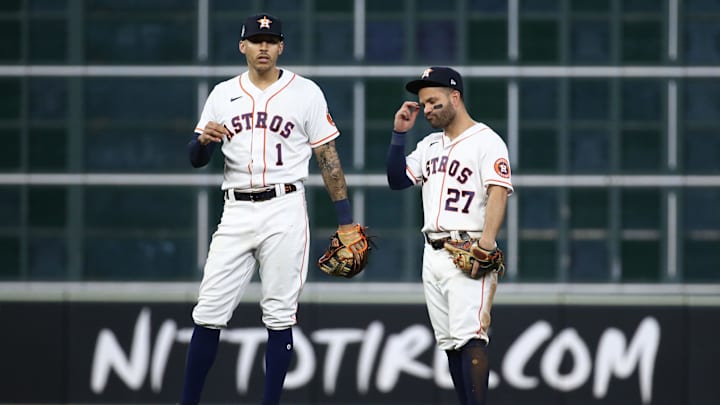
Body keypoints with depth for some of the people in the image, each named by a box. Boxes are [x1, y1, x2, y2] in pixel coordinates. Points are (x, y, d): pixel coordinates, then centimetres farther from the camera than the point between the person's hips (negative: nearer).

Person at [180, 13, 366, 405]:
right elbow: (196, 159, 11)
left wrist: (345, 218, -2)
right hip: (236, 211, 2)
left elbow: (328, 156, 3)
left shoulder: (305, 92, 4)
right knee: (209, 312, -2)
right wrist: (204, 140, -14)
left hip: (285, 211, -2)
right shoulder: (223, 94, 11)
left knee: (279, 315, -2)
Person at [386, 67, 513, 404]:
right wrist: (399, 133, 10)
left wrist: (487, 241, -30)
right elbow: (397, 180, 21)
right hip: (433, 256, 8)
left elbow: (498, 192, -16)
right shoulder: (430, 145, 20)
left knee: (469, 337, -19)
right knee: (450, 342, 6)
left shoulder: (486, 141, -6)